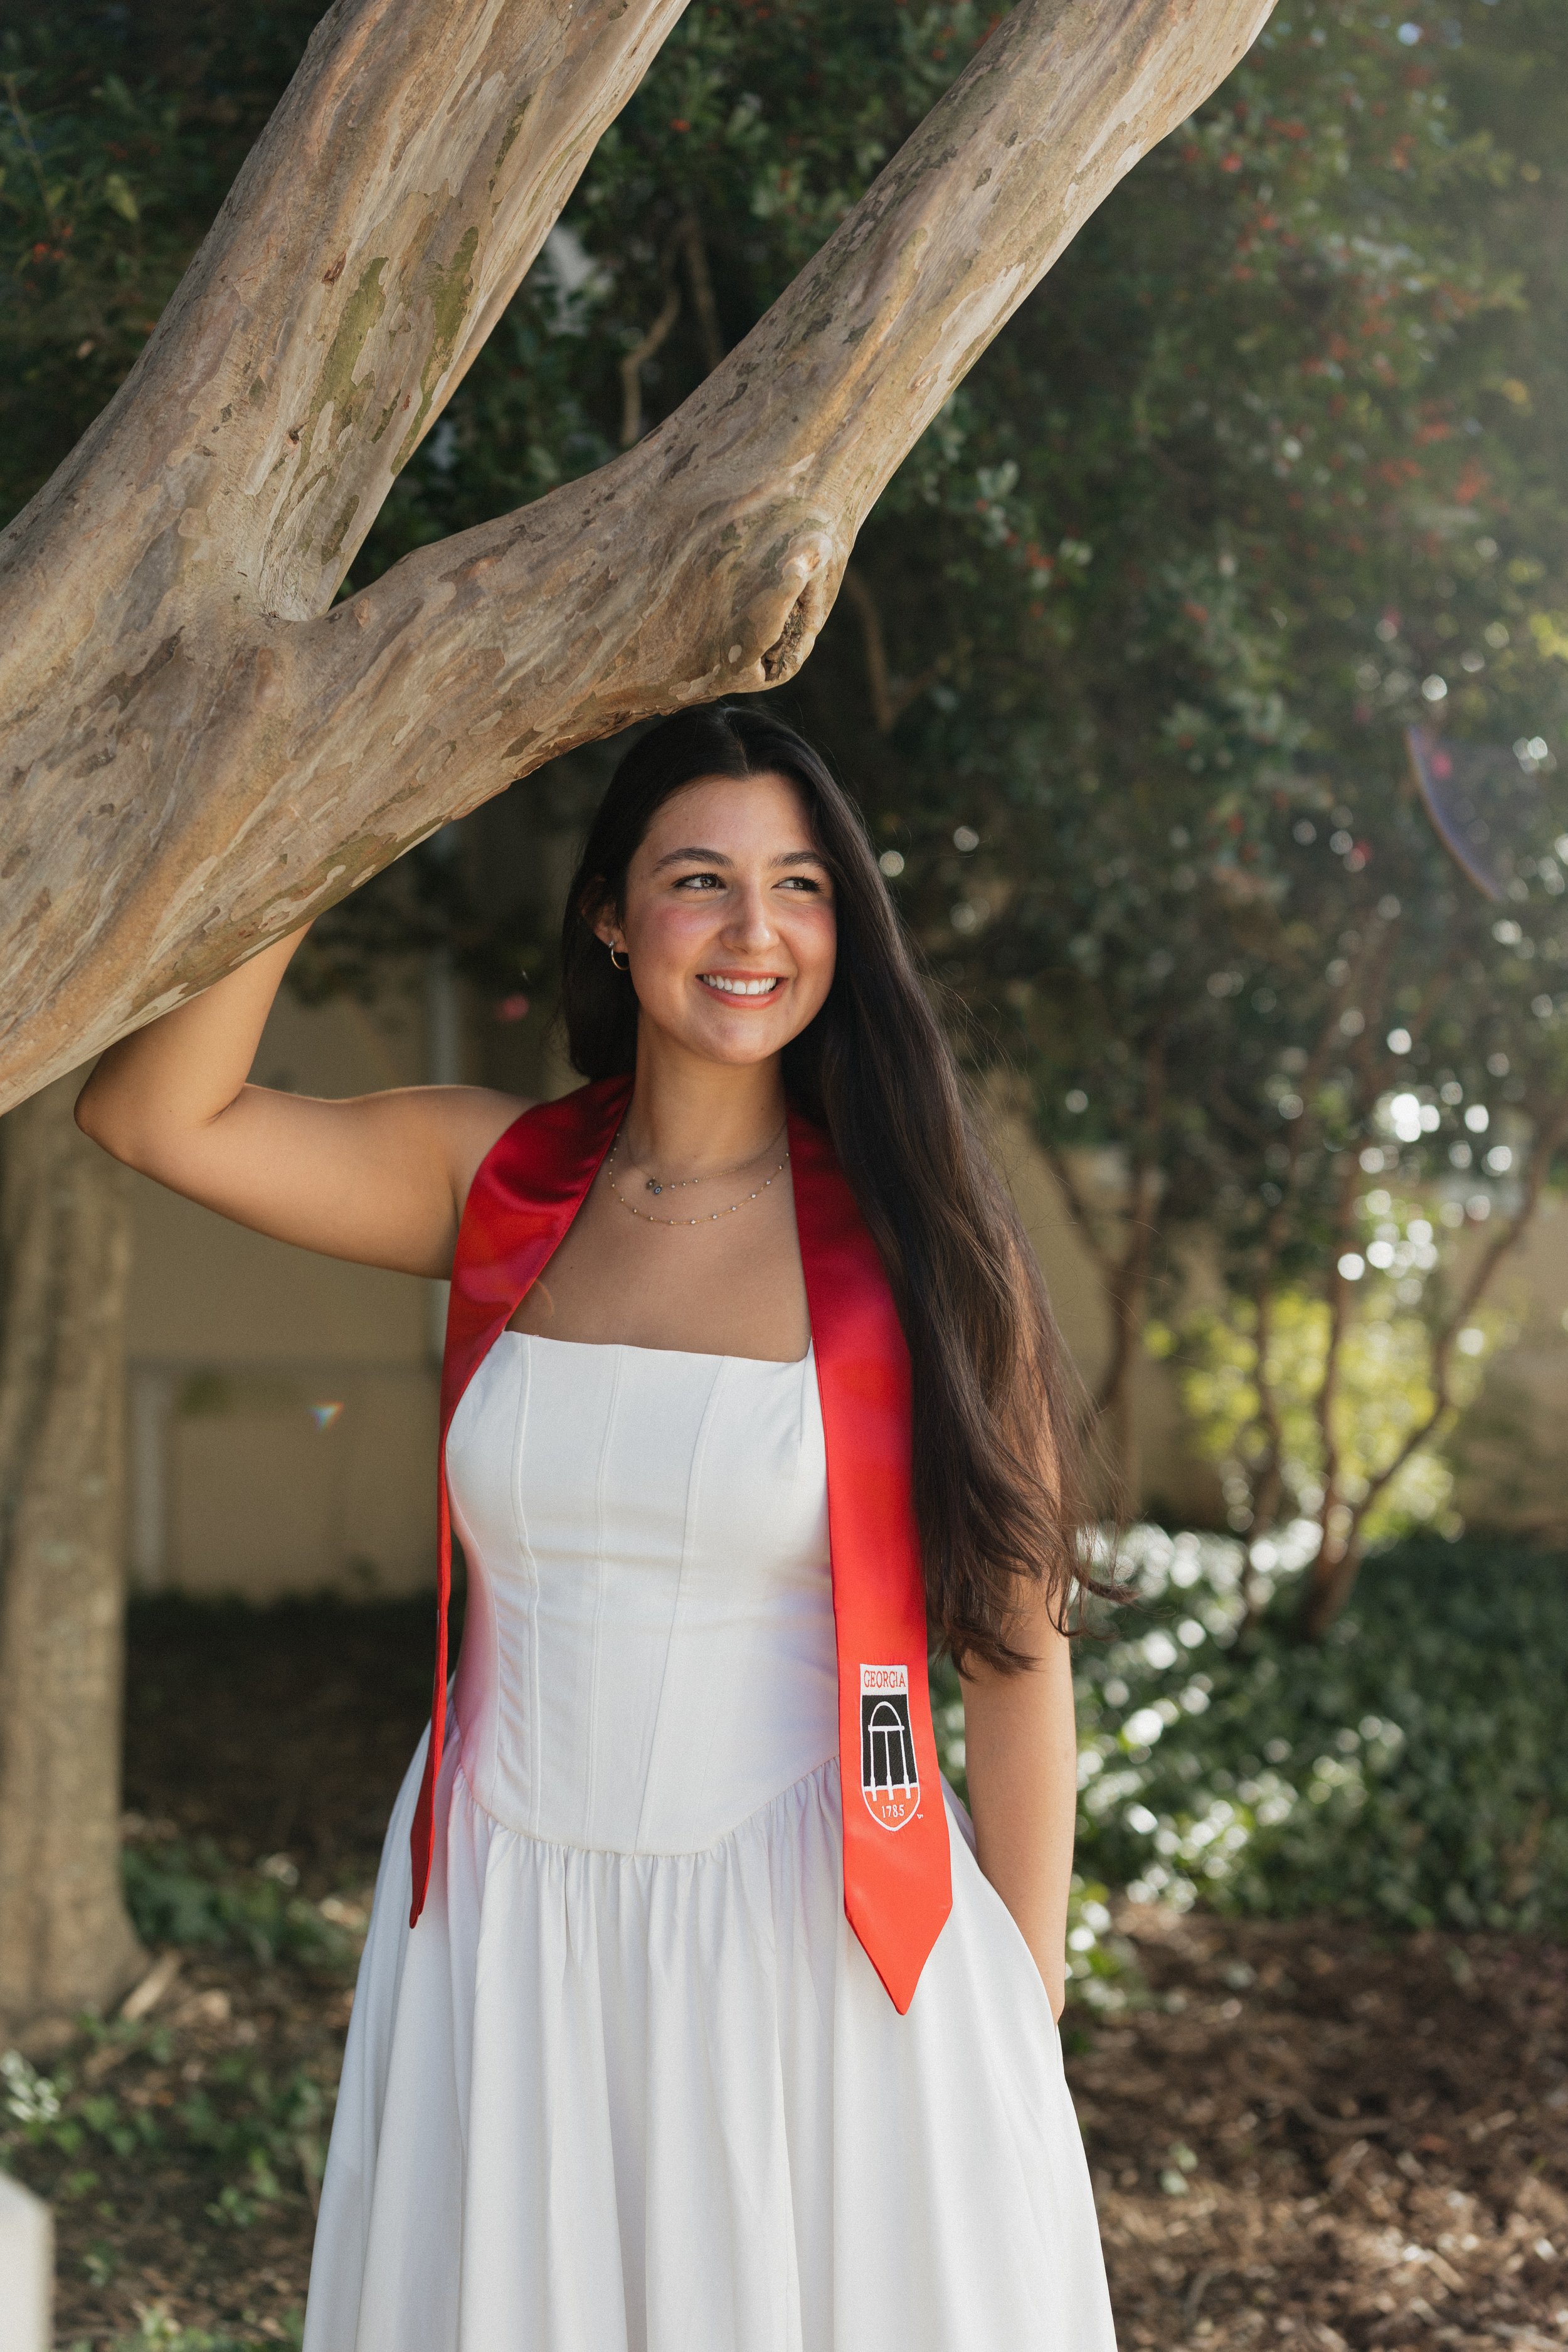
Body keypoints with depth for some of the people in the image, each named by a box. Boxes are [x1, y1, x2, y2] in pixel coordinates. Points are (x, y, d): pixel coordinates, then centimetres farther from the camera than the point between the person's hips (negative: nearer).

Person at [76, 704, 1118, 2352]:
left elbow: (1015, 1655, -4)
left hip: (802, 1948, -2)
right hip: (500, 1946, 3)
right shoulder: (499, 1184, 2)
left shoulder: (910, 1236, -6)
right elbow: (151, 1114, -8)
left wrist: (1027, 2032, -4)